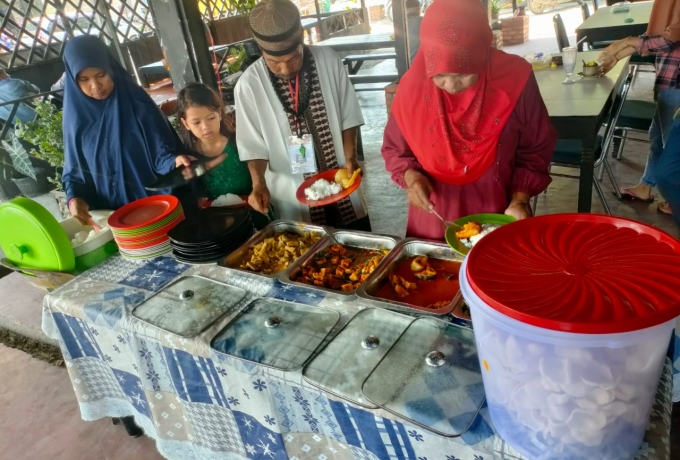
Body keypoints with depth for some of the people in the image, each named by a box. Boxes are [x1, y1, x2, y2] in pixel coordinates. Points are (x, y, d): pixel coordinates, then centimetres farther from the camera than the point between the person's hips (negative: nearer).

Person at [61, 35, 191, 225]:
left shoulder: (137, 103, -9)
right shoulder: (76, 116, 0)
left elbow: (161, 153, -10)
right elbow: (74, 169, 7)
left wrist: (175, 161, -31)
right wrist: (74, 197, -10)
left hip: (155, 203, -2)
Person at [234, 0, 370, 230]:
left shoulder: (328, 60, -8)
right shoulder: (249, 85, -13)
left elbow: (348, 116, 1)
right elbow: (254, 144, -6)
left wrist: (350, 157, -10)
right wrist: (259, 184, -19)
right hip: (295, 195, -2)